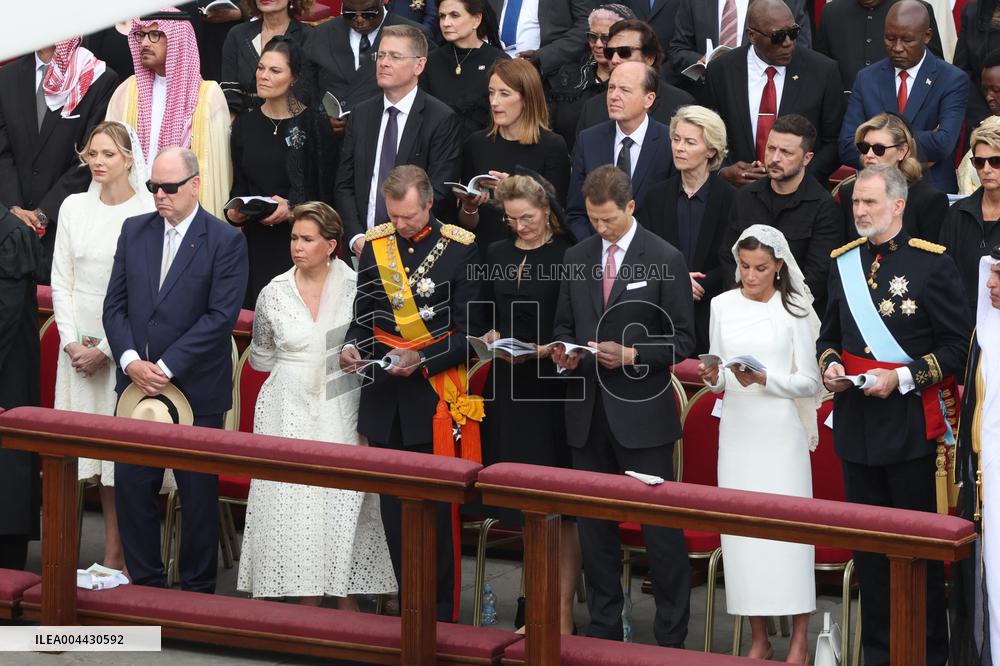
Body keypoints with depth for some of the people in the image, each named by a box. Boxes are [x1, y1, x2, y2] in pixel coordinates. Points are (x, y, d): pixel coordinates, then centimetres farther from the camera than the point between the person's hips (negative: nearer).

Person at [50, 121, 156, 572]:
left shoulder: (148, 214, -7)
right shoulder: (74, 207, 8)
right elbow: (61, 280, 9)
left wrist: (104, 349, -11)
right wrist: (71, 342, -2)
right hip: (77, 343, 4)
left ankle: (115, 556, 1)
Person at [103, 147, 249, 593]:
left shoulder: (225, 241, -6)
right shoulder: (134, 231, 8)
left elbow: (220, 316, -13)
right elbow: (115, 304, 7)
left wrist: (166, 368, -16)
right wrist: (131, 360, -9)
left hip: (195, 389, -4)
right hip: (136, 384, 4)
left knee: (198, 495, 5)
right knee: (132, 486, 5)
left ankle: (197, 590, 16)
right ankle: (146, 584, 17)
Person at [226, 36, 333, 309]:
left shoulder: (312, 124, -3)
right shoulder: (245, 124, 10)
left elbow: (325, 192, -3)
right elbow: (238, 185, 15)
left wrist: (292, 209, -18)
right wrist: (234, 211, -5)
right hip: (256, 243, 4)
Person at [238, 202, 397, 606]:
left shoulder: (355, 288, -2)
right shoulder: (274, 293, 2)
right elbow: (261, 358, 17)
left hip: (341, 413, -1)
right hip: (289, 412, 1)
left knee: (343, 504, -4)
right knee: (294, 504, -3)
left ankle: (347, 603, 5)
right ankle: (307, 606, 5)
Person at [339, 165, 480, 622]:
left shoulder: (459, 249, -6)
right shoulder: (374, 245, 6)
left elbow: (469, 333, -6)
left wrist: (422, 360, -18)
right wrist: (354, 346, -4)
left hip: (435, 398, -4)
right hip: (385, 398, 4)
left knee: (436, 510, -2)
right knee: (393, 510, 8)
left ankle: (440, 615, 6)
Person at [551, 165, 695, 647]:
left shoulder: (665, 260, -5)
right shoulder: (576, 258, 10)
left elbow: (683, 339, -5)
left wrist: (630, 355, -17)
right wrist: (566, 351, -4)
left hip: (641, 413, -5)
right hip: (588, 413, 5)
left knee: (661, 528, -1)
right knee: (594, 525, 11)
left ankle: (671, 637, 6)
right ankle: (603, 628, 21)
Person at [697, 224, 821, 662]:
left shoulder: (794, 309, -2)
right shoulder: (723, 306, 8)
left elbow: (808, 381, -3)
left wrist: (765, 380, -17)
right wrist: (712, 378, -7)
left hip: (781, 430, -3)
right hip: (737, 427, 4)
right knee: (742, 528, 3)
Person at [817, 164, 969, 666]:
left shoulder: (932, 262, -7)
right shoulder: (843, 262, 9)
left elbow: (957, 346, -7)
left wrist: (902, 378, -15)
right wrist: (830, 365, -2)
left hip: (911, 428, -5)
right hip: (856, 427, 5)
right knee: (867, 545, 10)